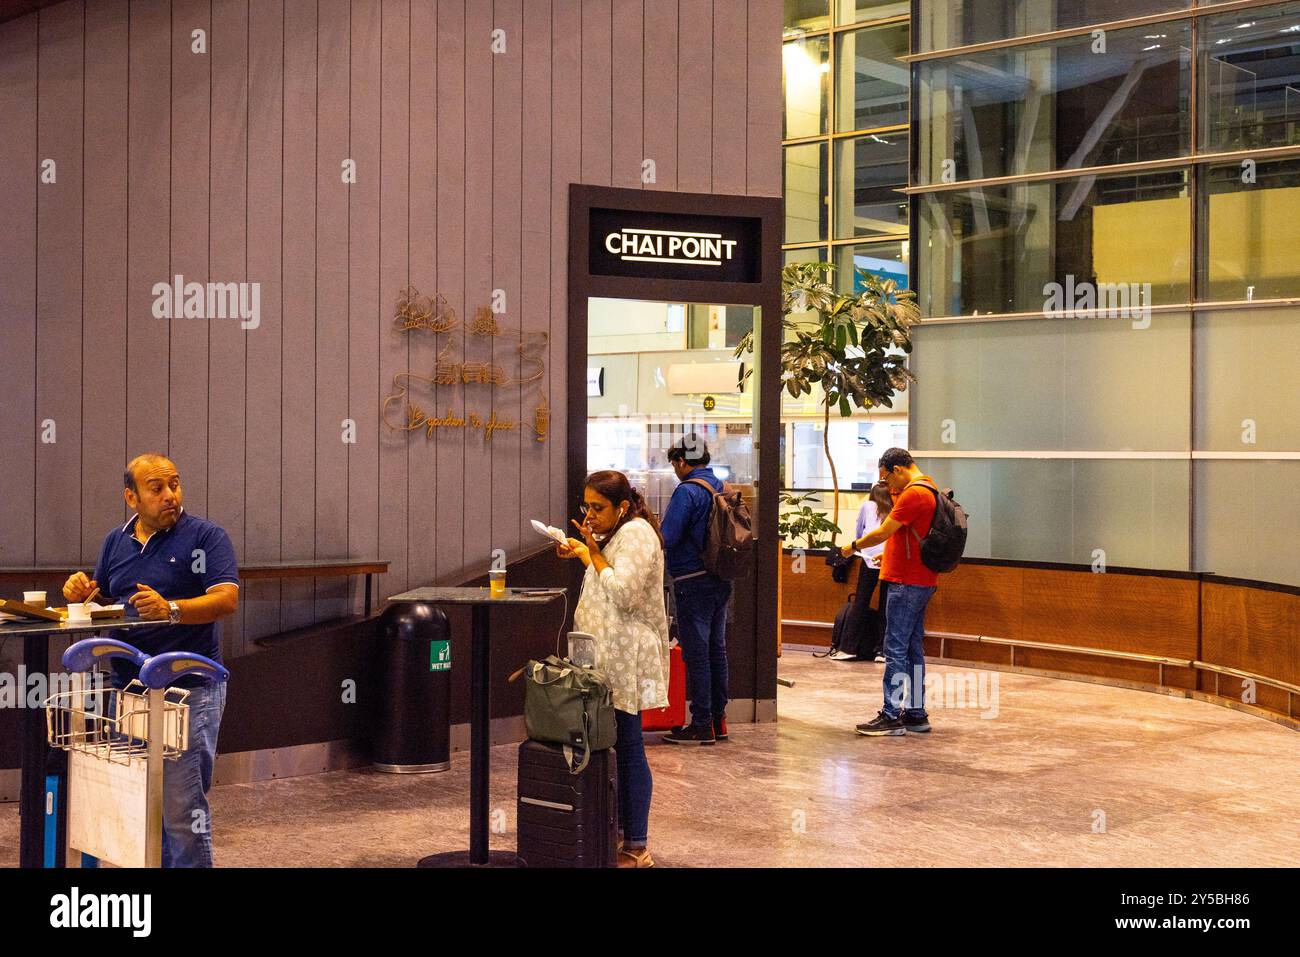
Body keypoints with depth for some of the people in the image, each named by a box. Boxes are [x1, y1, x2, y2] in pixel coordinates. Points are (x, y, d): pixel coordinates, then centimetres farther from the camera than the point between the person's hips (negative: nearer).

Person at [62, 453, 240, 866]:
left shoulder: (206, 536, -3)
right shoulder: (116, 541, 14)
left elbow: (226, 599, -15)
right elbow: (102, 600, 21)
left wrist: (171, 609, -30)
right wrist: (82, 591, -3)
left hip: (189, 689, -6)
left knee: (181, 807, -6)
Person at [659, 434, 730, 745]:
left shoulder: (687, 491, -15)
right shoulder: (722, 488, 11)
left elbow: (667, 538, -20)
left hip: (693, 582, -8)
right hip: (721, 580, 9)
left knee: (696, 652, -4)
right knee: (716, 649, 13)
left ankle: (702, 725, -1)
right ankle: (718, 719, 19)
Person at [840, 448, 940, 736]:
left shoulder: (913, 494, -16)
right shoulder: (930, 491, 16)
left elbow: (882, 533, -16)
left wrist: (853, 546, -1)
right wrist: (890, 554, 19)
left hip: (907, 583, -10)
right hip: (922, 581, 10)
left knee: (896, 650, -7)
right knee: (913, 649, 12)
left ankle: (892, 715, -5)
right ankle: (916, 713, 16)